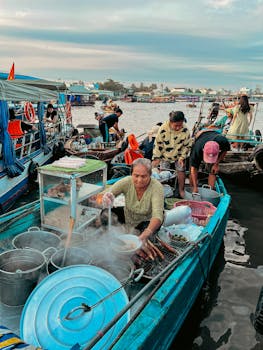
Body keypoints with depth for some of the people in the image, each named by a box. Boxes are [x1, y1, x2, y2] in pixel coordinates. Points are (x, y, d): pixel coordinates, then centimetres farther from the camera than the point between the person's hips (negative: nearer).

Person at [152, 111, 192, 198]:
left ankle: (181, 190, 16)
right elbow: (158, 144, -13)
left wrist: (182, 157, -13)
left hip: (179, 155, 1)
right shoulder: (163, 129, -25)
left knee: (181, 170, -2)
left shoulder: (185, 130, -21)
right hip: (165, 155, 0)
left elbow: (187, 145, -7)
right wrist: (156, 158, -11)